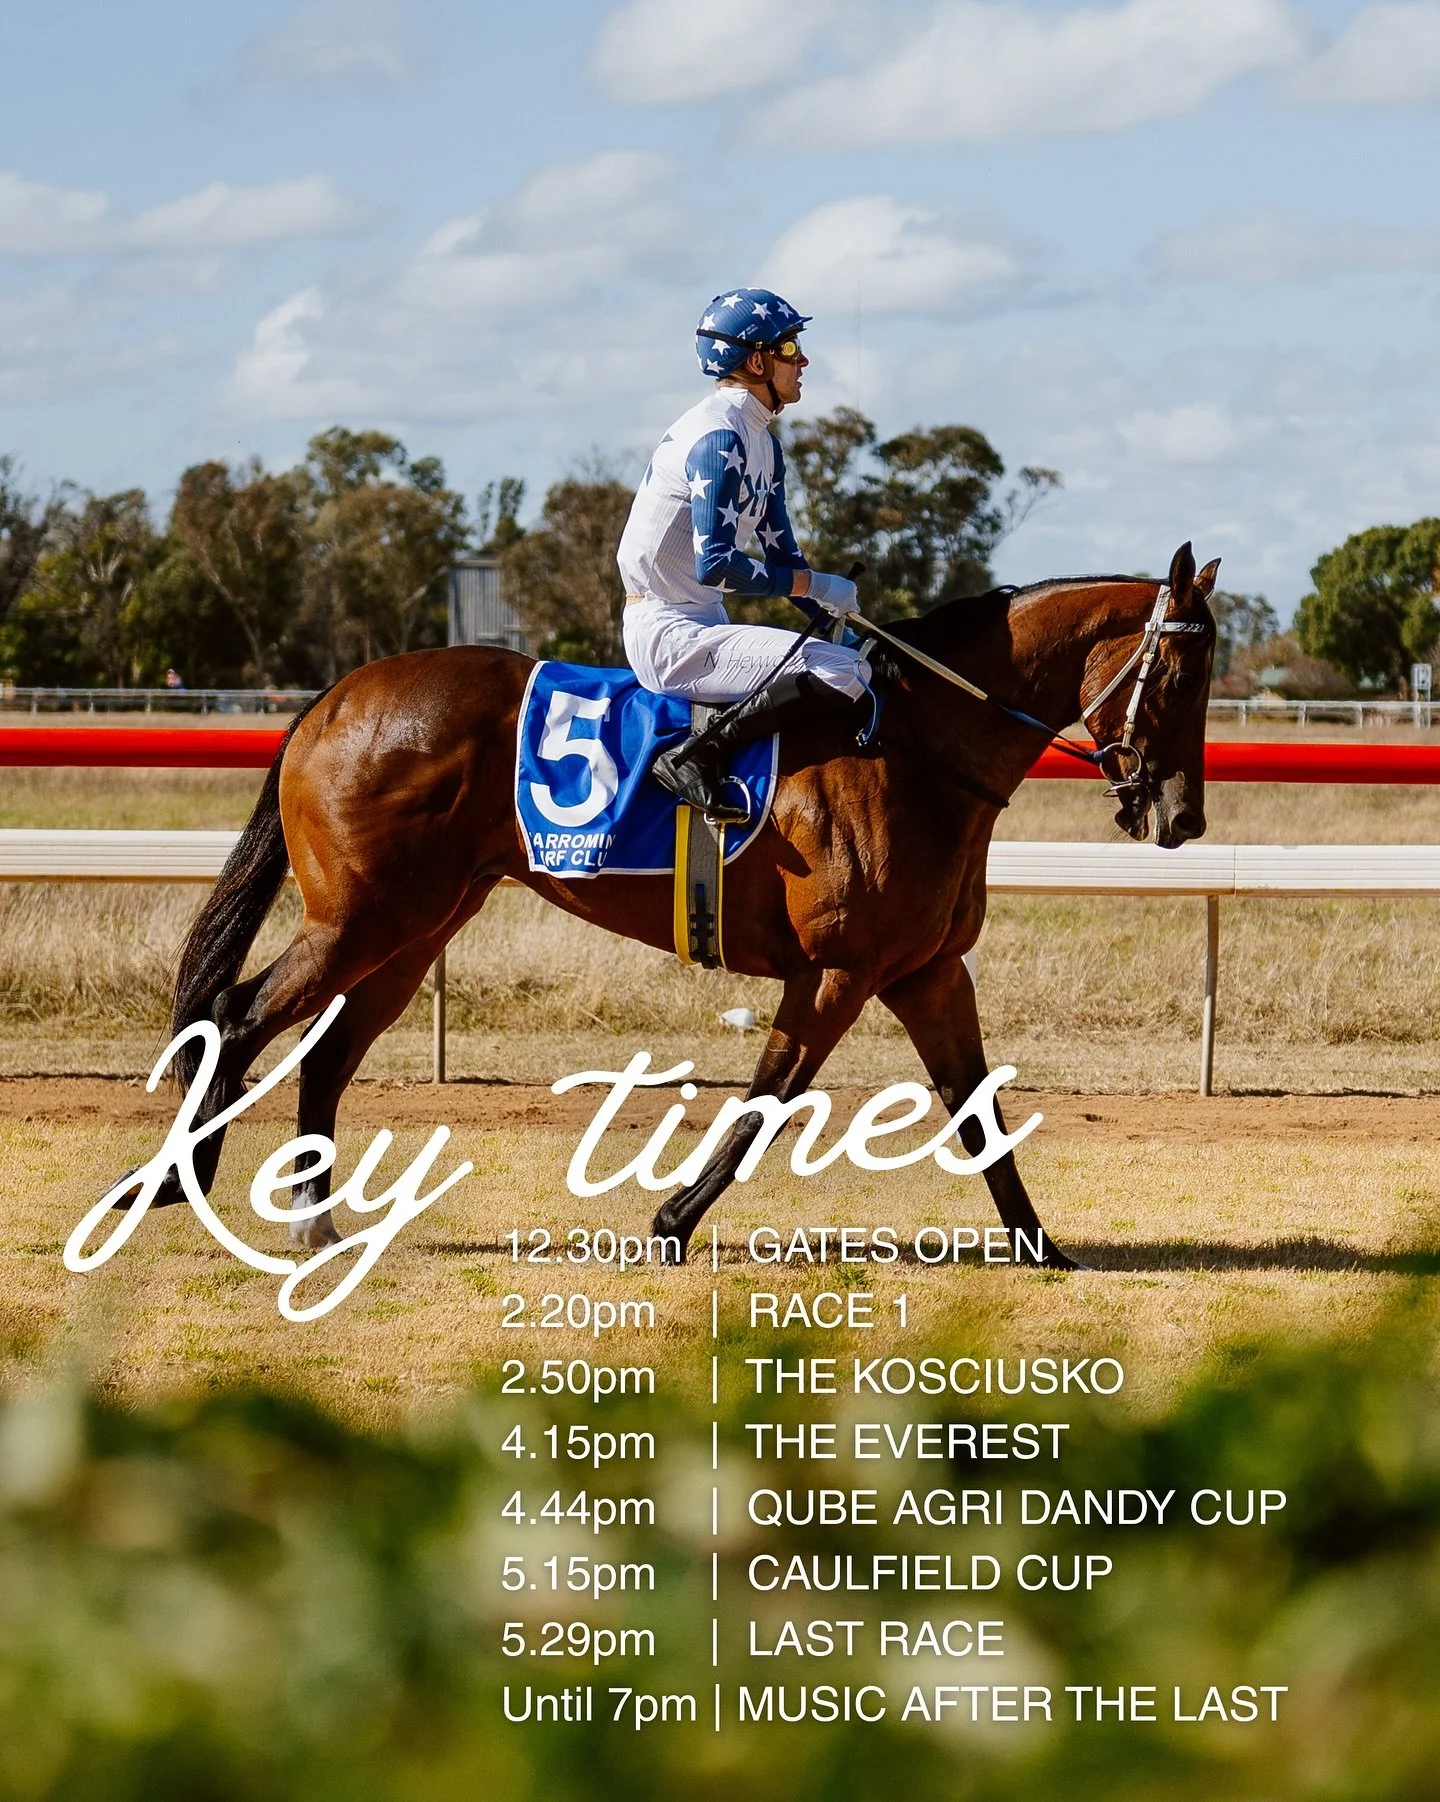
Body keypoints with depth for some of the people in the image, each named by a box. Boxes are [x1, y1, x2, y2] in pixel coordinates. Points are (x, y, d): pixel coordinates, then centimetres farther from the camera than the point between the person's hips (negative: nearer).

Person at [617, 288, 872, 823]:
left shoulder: (762, 442, 15)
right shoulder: (718, 438, -16)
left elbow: (782, 557, 19)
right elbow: (715, 564, -24)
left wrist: (839, 618, 7)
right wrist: (817, 585, -17)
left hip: (703, 623, 10)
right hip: (667, 633, -10)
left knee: (848, 659, 17)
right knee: (845, 674, -23)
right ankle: (695, 757, -23)